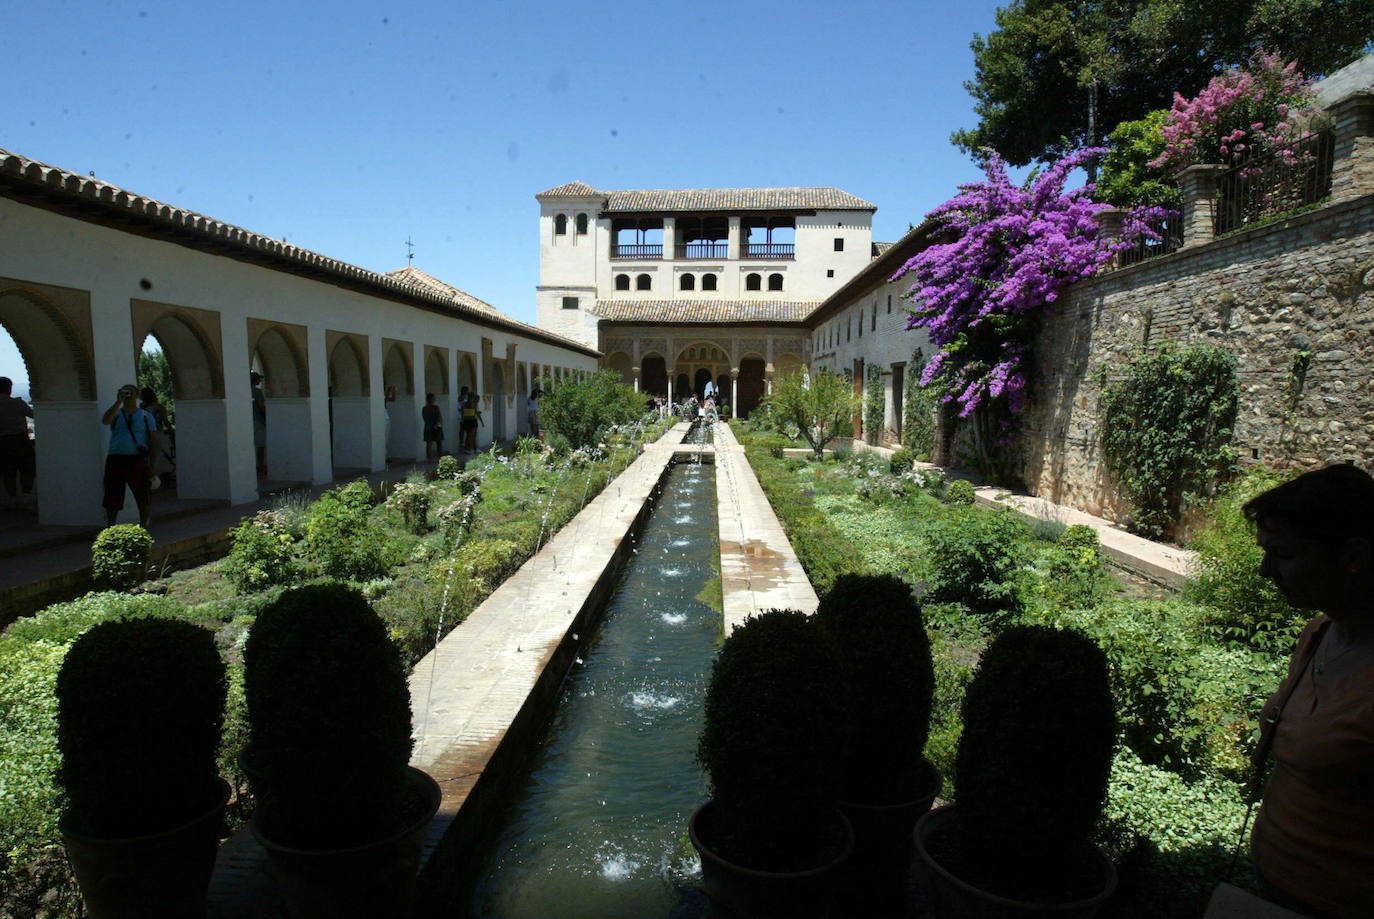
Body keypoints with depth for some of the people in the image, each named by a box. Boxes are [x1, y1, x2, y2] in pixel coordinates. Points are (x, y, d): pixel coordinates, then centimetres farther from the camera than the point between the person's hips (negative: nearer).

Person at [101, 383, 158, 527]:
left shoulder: (145, 416, 9)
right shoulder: (116, 414, 11)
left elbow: (153, 440, 5)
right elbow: (105, 420, -13)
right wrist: (118, 401, -14)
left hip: (137, 460, -1)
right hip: (115, 460, 1)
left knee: (144, 498, 0)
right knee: (112, 499, 5)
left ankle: (144, 526, 11)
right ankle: (110, 527, 15)